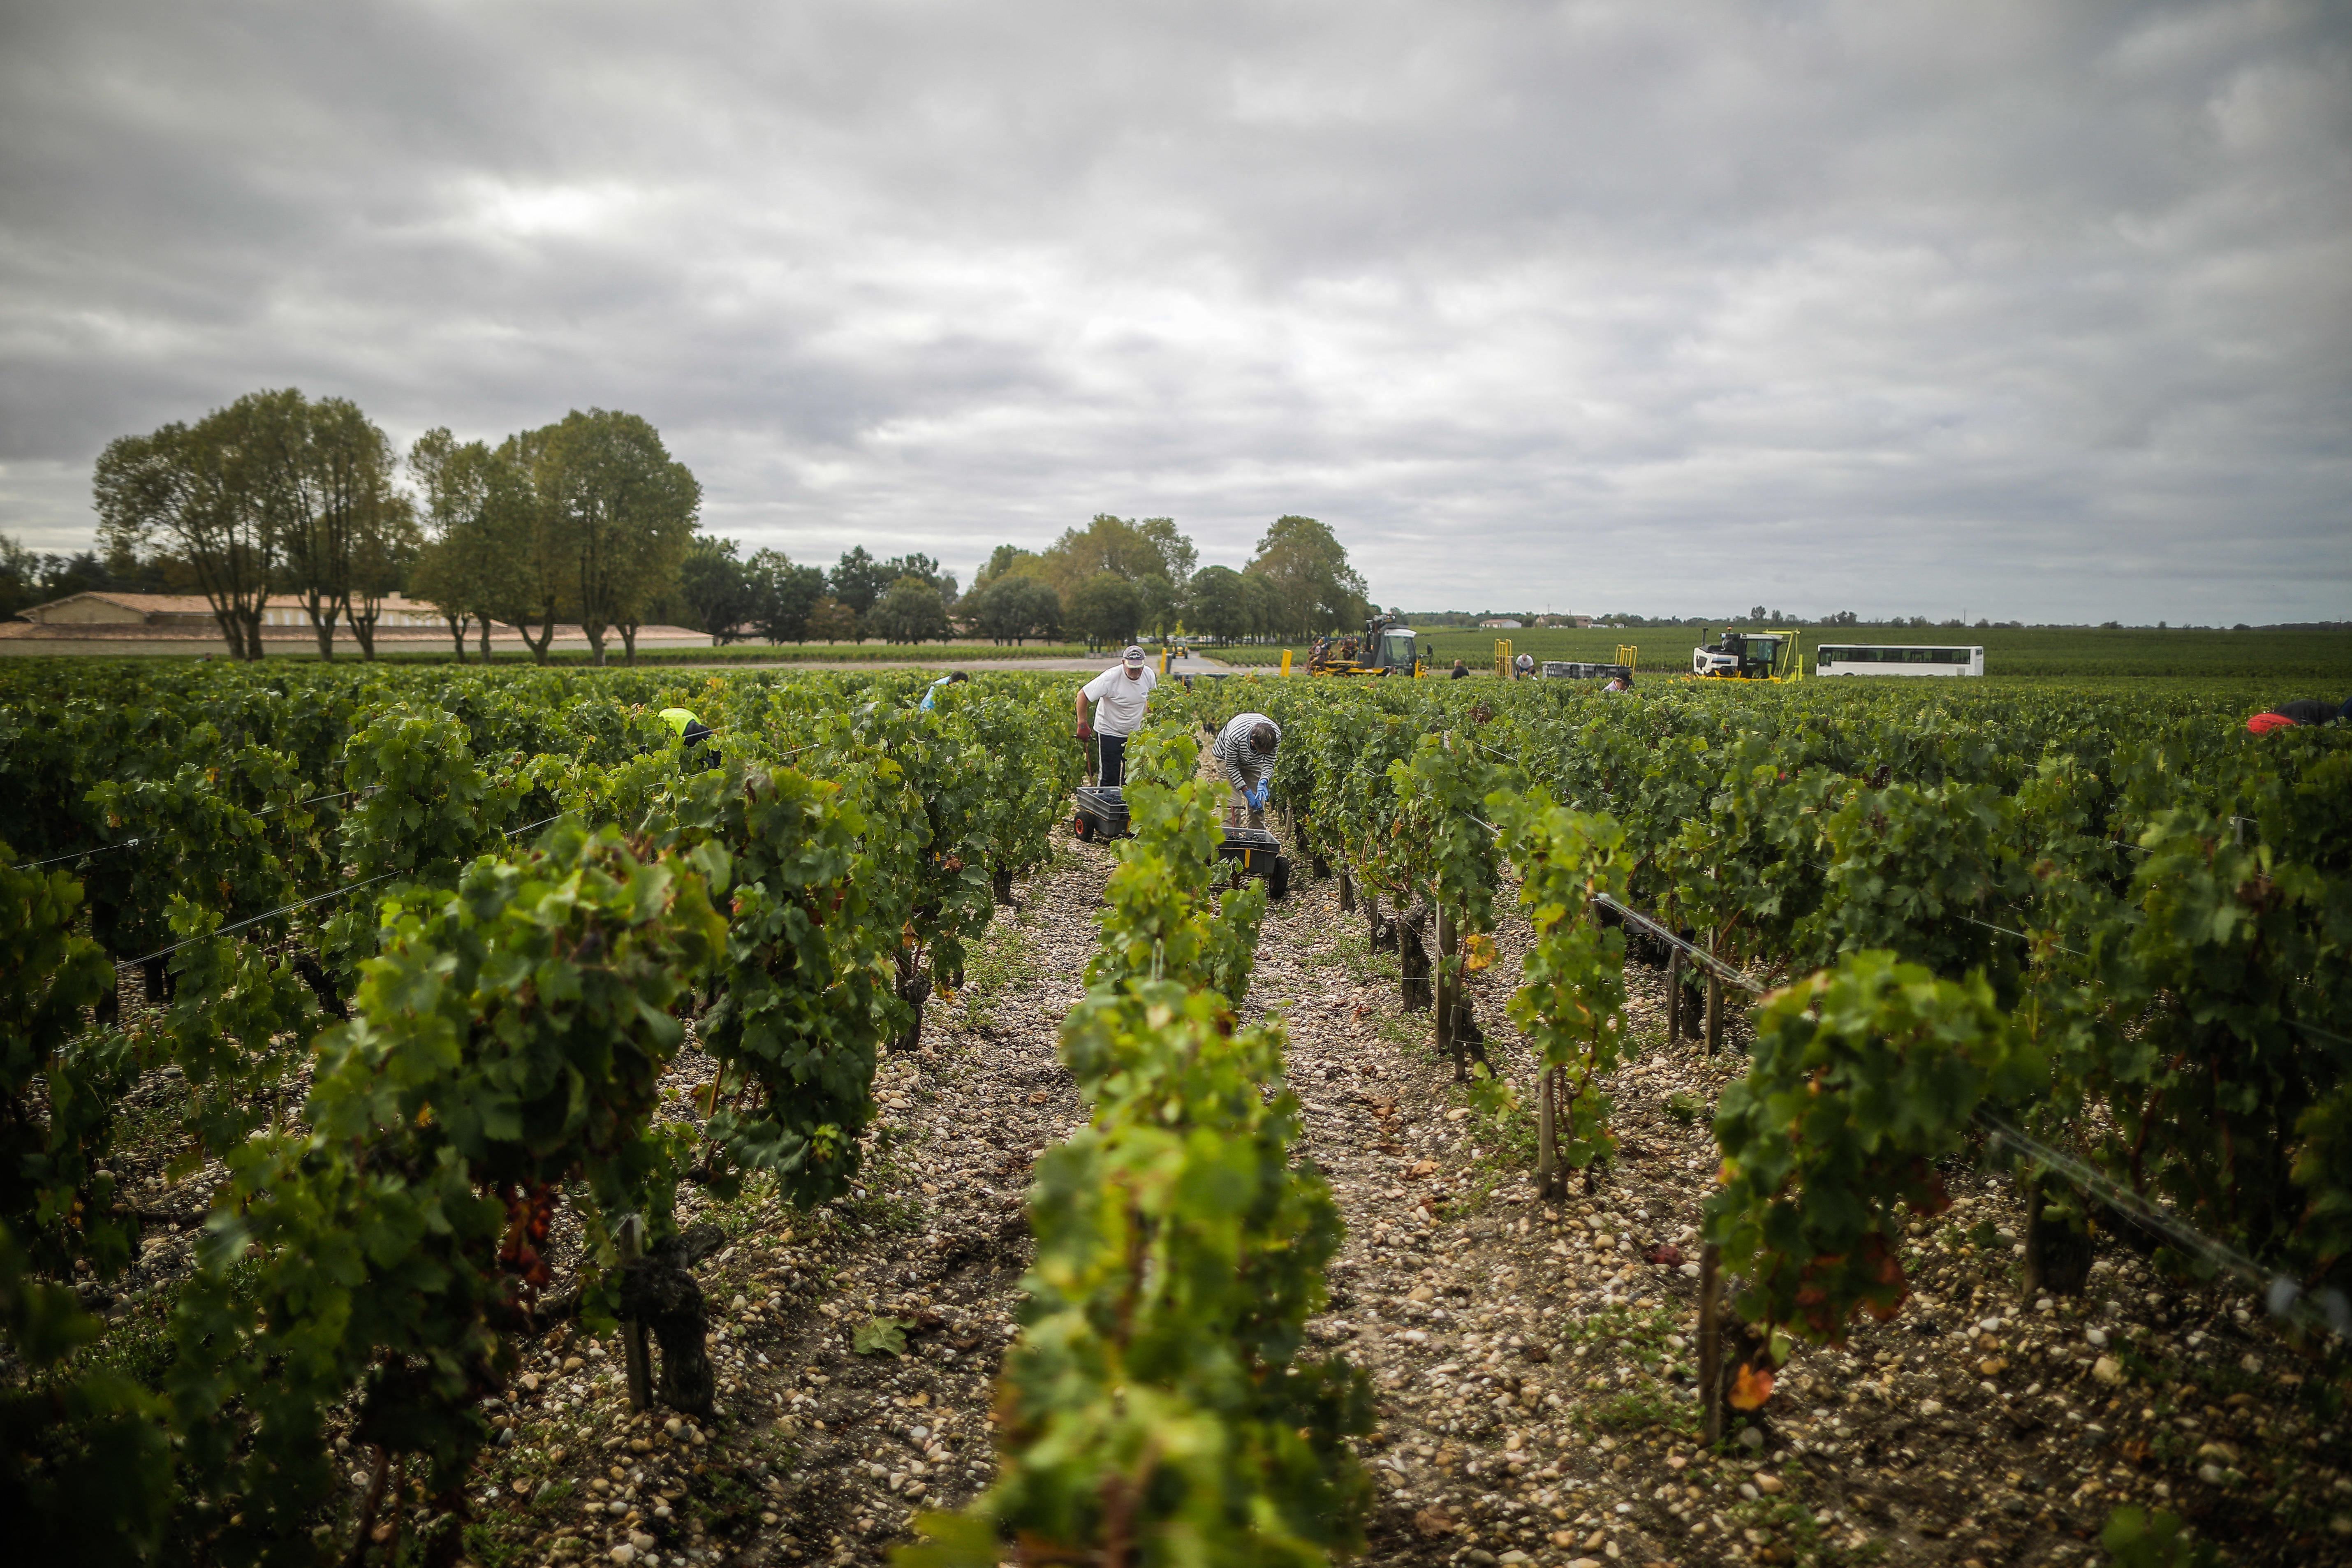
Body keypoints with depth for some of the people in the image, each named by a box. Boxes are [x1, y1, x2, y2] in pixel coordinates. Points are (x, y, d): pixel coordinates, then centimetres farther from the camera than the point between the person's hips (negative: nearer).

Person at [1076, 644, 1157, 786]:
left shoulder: (1149, 675, -7)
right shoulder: (1111, 677, -23)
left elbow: (1152, 700, 13)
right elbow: (1083, 695, -18)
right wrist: (1082, 725, -17)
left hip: (1136, 733, 5)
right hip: (1109, 732, -5)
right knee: (1109, 776, -3)